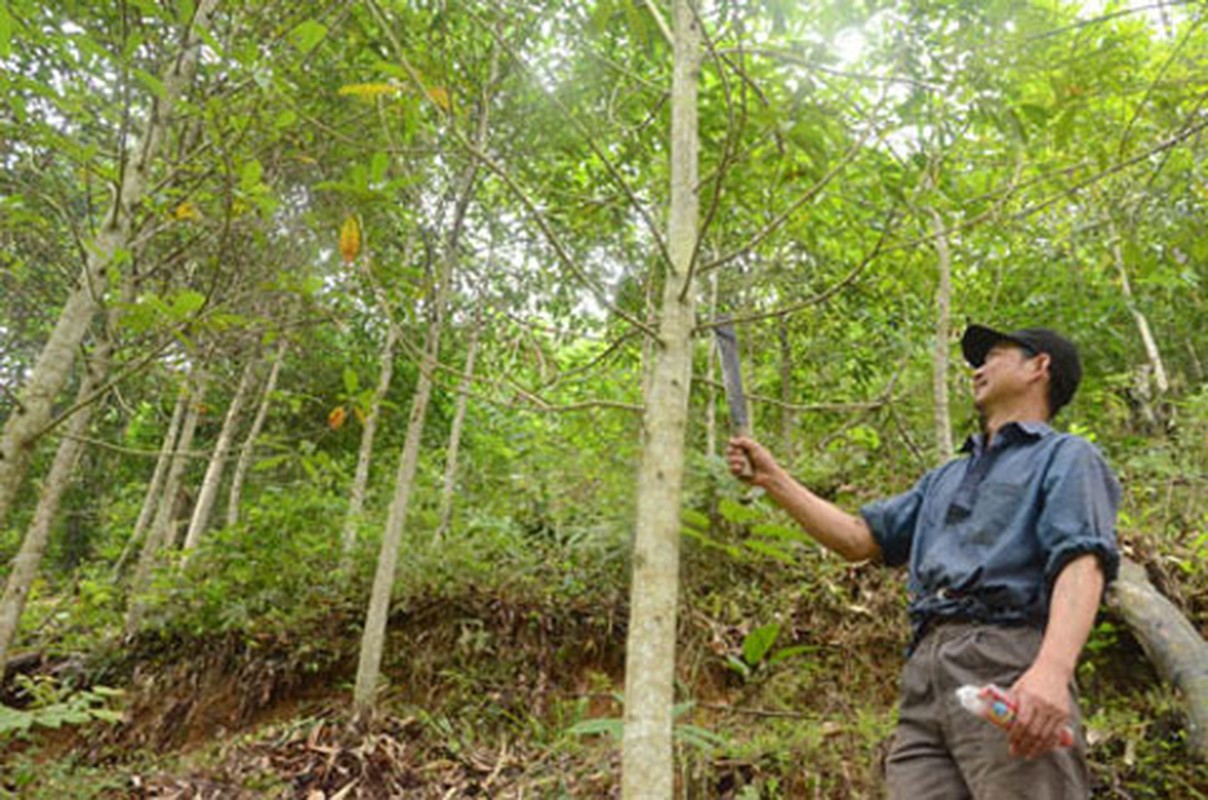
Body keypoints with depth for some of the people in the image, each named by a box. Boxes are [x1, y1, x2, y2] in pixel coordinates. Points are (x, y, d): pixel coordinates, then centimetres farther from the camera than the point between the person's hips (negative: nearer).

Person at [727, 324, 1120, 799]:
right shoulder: (945, 479, 31)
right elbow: (859, 538, 27)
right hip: (924, 673, 6)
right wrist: (771, 478, 23)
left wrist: (1052, 668, -28)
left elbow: (1081, 561, -9)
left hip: (1006, 668, -6)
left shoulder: (1066, 457, 9)